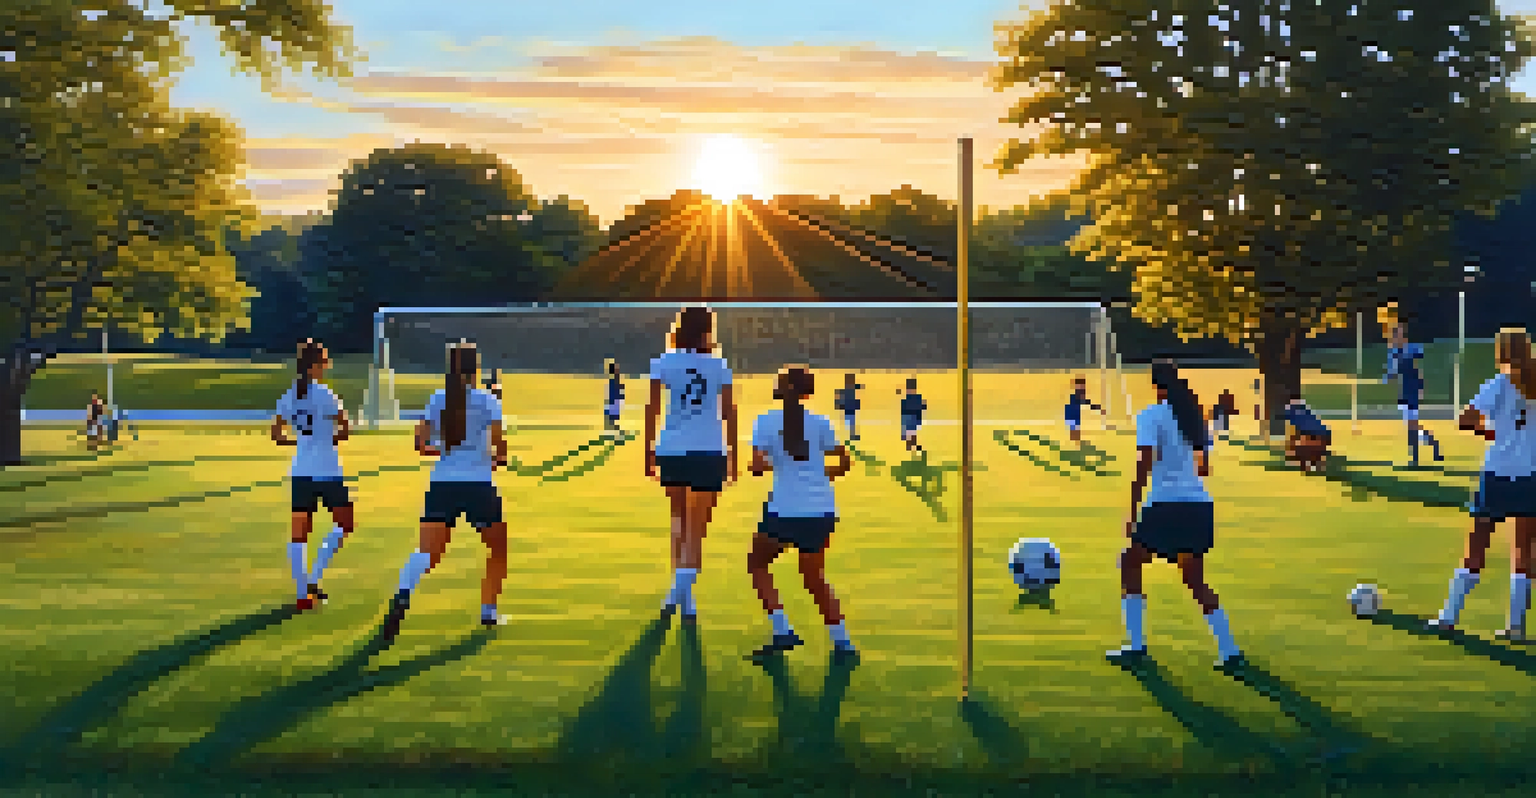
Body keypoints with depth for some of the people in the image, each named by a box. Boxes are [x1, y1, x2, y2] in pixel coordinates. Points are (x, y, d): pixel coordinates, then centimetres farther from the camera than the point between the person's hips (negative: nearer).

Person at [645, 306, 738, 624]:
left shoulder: (663, 363, 1)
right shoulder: (719, 366, 1)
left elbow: (652, 410, -4)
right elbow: (729, 414, 0)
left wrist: (649, 452, 1)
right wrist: (733, 457, 8)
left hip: (672, 451, 1)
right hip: (709, 452, -1)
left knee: (680, 518, 20)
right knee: (696, 526, 1)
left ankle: (680, 589, 20)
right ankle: (682, 589, -16)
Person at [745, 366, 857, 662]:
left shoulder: (766, 422, -5)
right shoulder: (819, 423, 4)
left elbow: (758, 466, -13)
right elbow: (844, 463, 4)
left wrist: (767, 465, 9)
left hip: (785, 510, -4)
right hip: (822, 510, 4)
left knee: (757, 564, 19)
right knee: (814, 577, 20)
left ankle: (783, 631, 7)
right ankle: (842, 641, 11)